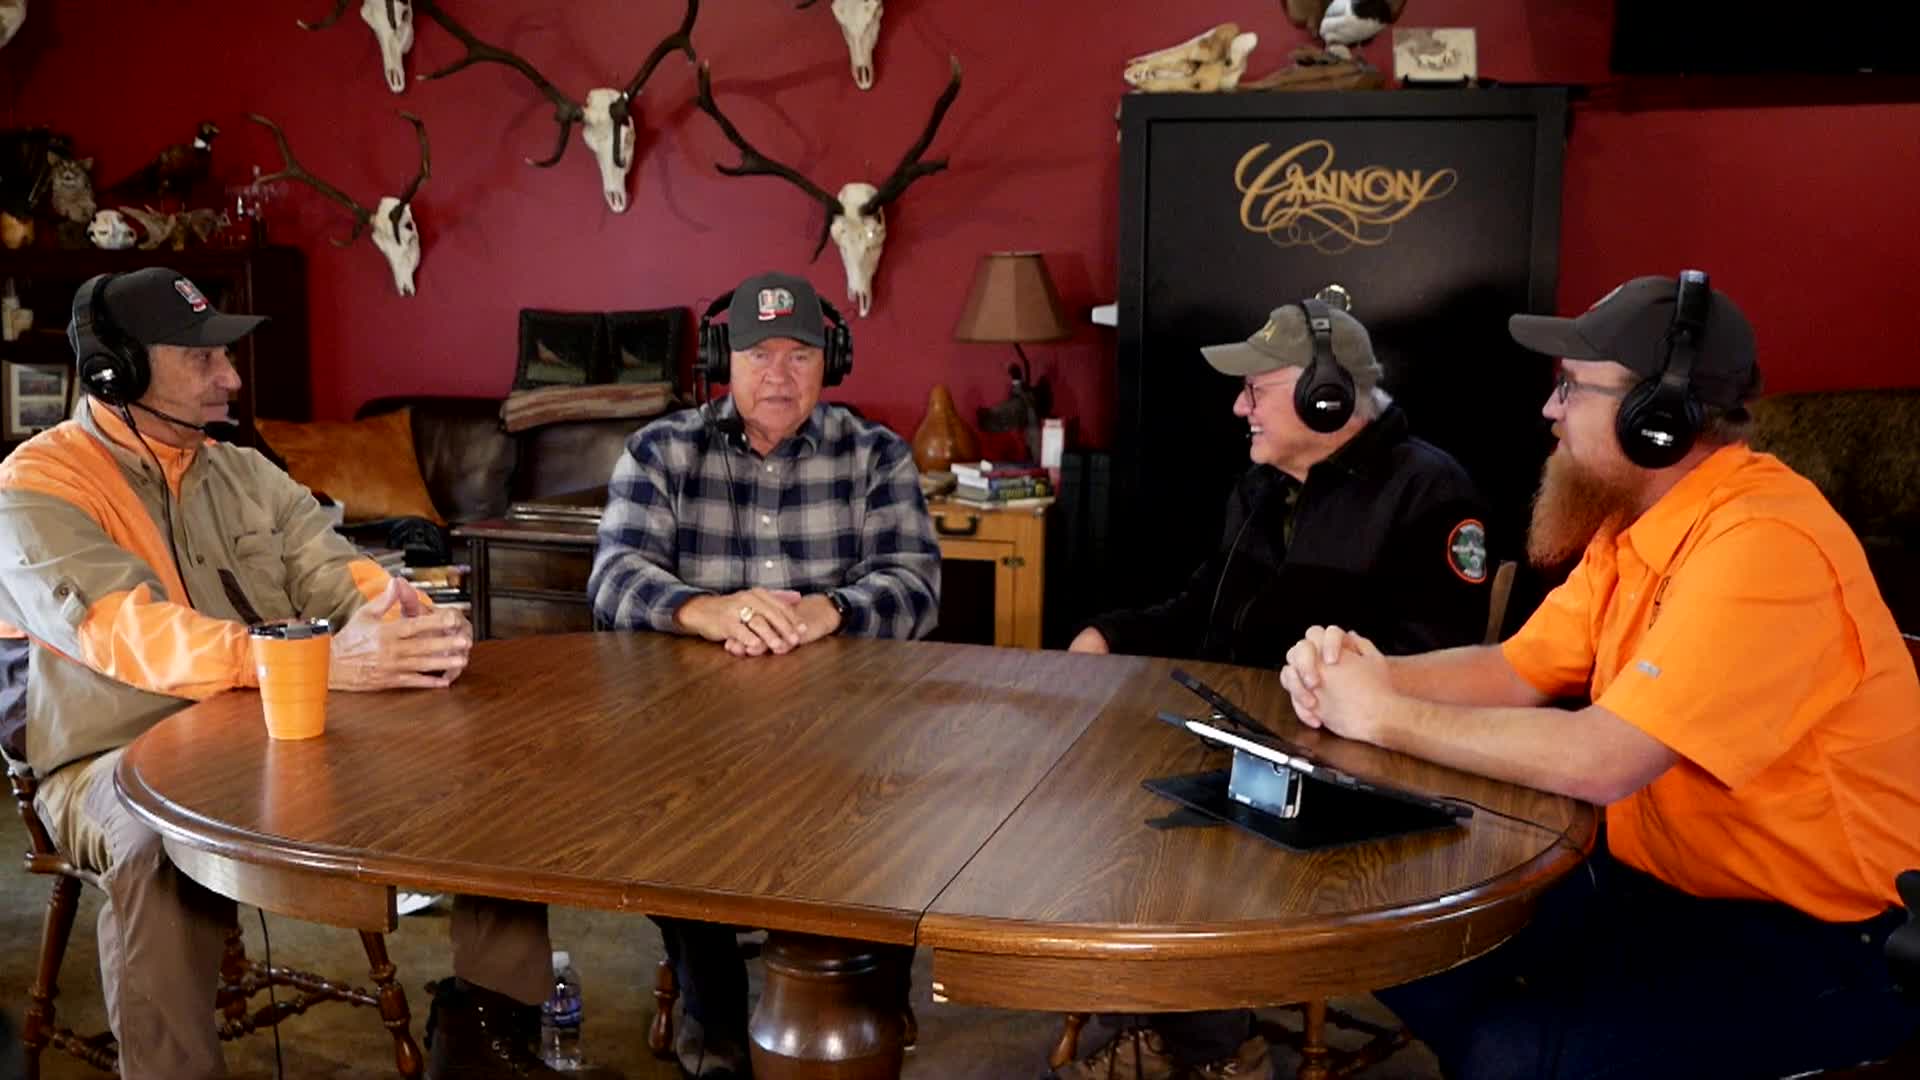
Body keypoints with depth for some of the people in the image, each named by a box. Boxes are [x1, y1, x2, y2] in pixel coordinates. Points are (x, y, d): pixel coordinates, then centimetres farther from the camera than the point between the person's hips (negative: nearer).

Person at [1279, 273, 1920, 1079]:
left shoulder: (1761, 546, -26)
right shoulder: (1636, 520, 4)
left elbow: (1597, 761, -32)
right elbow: (1516, 673, 6)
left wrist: (1386, 717, -21)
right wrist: (1372, 675, -13)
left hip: (1810, 937, -8)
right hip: (1659, 882, 8)